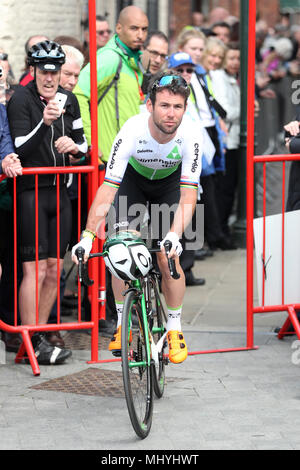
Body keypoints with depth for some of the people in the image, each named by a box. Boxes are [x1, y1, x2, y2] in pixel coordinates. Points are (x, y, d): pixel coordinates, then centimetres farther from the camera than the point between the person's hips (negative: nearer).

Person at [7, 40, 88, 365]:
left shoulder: (69, 100, 9)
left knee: (54, 270, 7)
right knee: (35, 269, -10)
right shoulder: (20, 100, -10)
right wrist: (44, 123, -30)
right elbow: (20, 150, -17)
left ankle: (40, 333, 16)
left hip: (59, 191, 6)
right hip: (30, 192, -6)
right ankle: (33, 343, -8)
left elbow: (83, 144, 16)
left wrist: (75, 146, -7)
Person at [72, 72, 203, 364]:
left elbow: (189, 193, -34)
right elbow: (108, 187, -36)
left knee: (167, 257, -13)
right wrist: (87, 236, -43)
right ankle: (122, 323, 0)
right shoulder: (132, 131, -36)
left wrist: (175, 235, -49)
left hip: (170, 183, 0)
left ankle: (174, 328, 3)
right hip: (134, 179, 0)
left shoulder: (190, 135, -34)